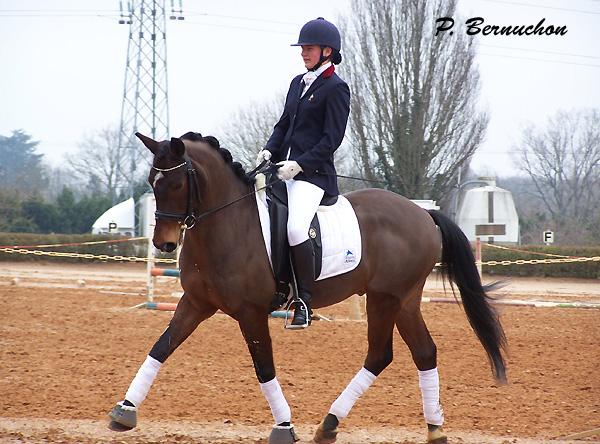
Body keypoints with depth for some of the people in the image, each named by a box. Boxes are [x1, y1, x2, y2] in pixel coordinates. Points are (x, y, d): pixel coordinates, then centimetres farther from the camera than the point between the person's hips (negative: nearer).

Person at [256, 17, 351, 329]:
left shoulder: (336, 89, -7)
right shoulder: (298, 82, 18)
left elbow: (332, 139, -12)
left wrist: (299, 165, -19)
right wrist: (269, 151, 3)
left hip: (313, 172, -9)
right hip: (284, 168, 9)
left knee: (295, 229, -27)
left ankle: (304, 301, -18)